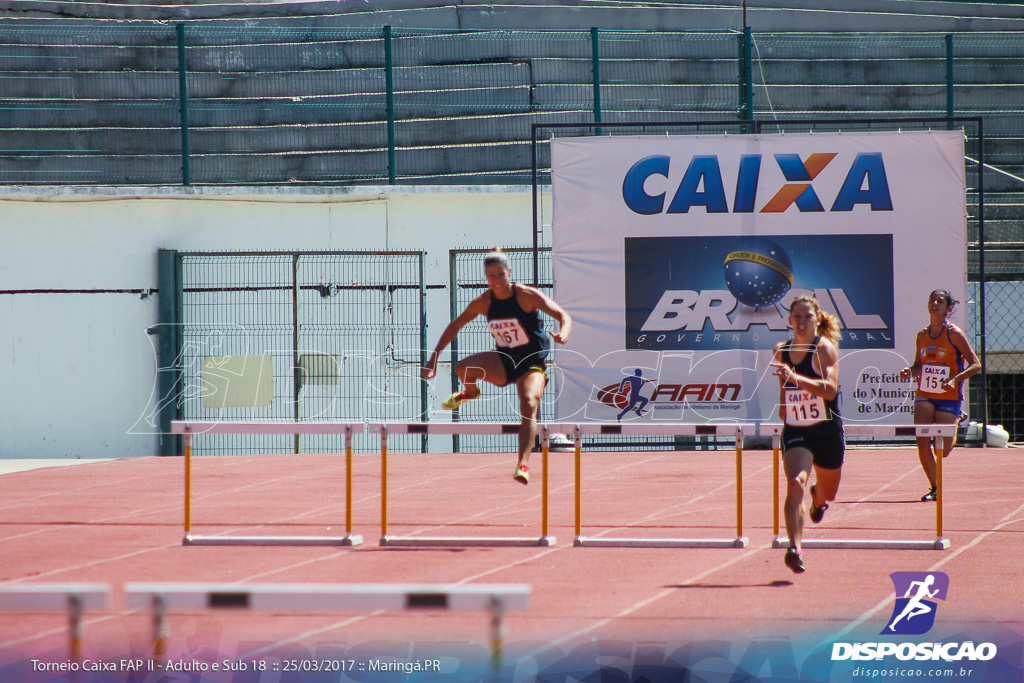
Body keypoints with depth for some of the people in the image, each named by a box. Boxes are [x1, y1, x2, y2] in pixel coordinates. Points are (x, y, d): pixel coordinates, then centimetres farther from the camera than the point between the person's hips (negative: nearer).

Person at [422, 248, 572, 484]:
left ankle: (523, 465, -34)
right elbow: (455, 325, 8)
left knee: (529, 404, -29)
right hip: (503, 361, 3)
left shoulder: (527, 296, -16)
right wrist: (434, 357, 4)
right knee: (464, 367, -24)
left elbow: (564, 316, -20)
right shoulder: (483, 303, -5)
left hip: (532, 363, -3)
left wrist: (563, 333, -44)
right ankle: (470, 392, 14)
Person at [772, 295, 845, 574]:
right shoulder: (781, 351, 0)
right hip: (795, 432, 1)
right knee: (795, 485, -25)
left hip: (827, 432, -1)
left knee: (828, 494, 19)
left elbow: (830, 389, -31)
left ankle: (818, 496, 58)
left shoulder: (825, 348, -14)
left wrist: (794, 377, -41)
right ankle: (795, 548, -31)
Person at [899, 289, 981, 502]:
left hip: (948, 397, -4)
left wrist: (955, 379, -25)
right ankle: (935, 488, 5)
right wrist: (910, 372, -7)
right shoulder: (922, 335, 6)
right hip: (924, 395, 4)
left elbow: (975, 364, -9)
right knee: (923, 444, -12)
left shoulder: (954, 333, -8)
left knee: (942, 451, -2)